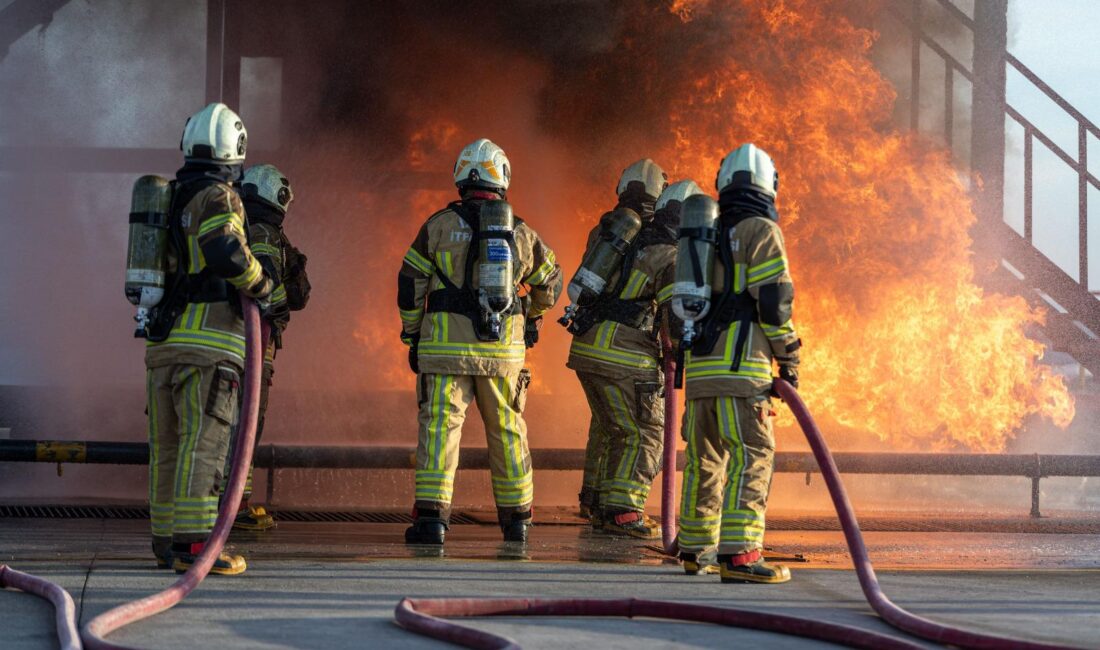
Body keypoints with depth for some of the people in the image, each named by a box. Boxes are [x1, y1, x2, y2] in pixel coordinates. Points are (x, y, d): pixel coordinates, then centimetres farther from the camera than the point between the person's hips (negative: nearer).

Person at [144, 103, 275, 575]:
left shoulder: (169, 199, 17)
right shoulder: (217, 197, -7)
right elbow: (225, 252, -23)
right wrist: (261, 285, -7)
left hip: (162, 341, 8)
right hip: (208, 340, -8)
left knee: (168, 444, 11)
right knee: (203, 443, -11)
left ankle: (167, 541, 16)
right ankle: (193, 544, -17)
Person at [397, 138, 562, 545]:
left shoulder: (440, 225, -3)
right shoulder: (521, 233, 6)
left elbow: (410, 285, 0)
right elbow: (550, 283, 20)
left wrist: (412, 335, 12)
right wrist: (531, 314, 40)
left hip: (446, 346, -2)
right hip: (504, 352, 3)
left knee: (439, 428, -2)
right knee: (507, 432, 13)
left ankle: (432, 517, -11)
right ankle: (516, 519, 20)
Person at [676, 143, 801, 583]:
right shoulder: (760, 232, -3)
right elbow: (773, 301, -11)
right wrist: (789, 359, -3)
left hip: (700, 366, 8)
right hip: (740, 368, -8)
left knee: (705, 460, 16)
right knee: (752, 457, -11)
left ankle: (694, 548, 24)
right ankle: (738, 554, -20)